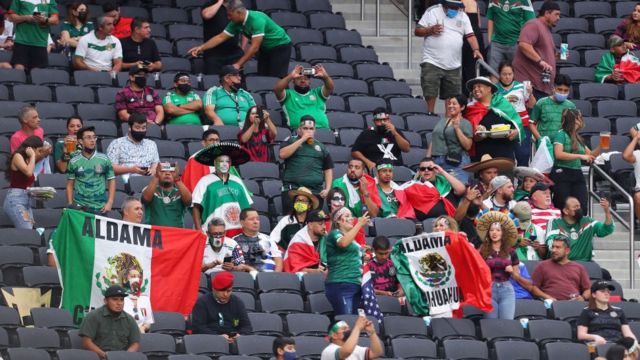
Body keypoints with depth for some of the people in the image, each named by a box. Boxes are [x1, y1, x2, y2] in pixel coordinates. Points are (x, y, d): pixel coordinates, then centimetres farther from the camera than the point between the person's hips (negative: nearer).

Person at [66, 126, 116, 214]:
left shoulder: (104, 160, 3)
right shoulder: (74, 162, 4)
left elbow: (111, 181, 5)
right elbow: (70, 185, 9)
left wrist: (109, 203, -5)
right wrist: (70, 204, -1)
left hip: (100, 207, 0)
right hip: (80, 206, 0)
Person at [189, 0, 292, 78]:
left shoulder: (256, 19, -32)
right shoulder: (236, 24, -8)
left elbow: (254, 47, -33)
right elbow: (221, 37, 1)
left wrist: (238, 64, -31)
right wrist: (202, 48, -6)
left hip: (281, 46, -8)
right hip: (265, 49, 8)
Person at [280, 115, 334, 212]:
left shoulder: (321, 146, 17)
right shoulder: (291, 141, 10)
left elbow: (328, 169, 18)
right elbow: (282, 154, -9)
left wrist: (327, 188, 3)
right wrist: (302, 140, -8)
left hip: (316, 192, 3)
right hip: (292, 189, -3)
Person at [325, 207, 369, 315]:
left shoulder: (350, 236, 23)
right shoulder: (335, 234, -2)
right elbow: (343, 243, -26)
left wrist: (363, 257, 19)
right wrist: (359, 224, -26)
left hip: (355, 285, 9)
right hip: (341, 285, -9)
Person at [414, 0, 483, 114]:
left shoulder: (462, 16, 10)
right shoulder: (432, 12, 0)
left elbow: (470, 35, 3)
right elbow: (417, 31, 0)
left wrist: (476, 50, -15)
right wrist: (431, 30, -19)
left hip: (453, 66, 3)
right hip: (432, 63, -3)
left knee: (452, 96, 6)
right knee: (430, 94, -8)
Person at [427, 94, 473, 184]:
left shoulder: (465, 123, 3)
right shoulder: (441, 121, 19)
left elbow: (468, 146, -6)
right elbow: (433, 142, 21)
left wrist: (457, 128, -11)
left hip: (456, 163, -5)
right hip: (437, 161, 5)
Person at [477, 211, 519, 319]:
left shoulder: (510, 251, 9)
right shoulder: (483, 251, 3)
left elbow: (517, 275, 15)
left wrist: (512, 270, -4)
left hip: (506, 290, 1)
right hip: (489, 289, -1)